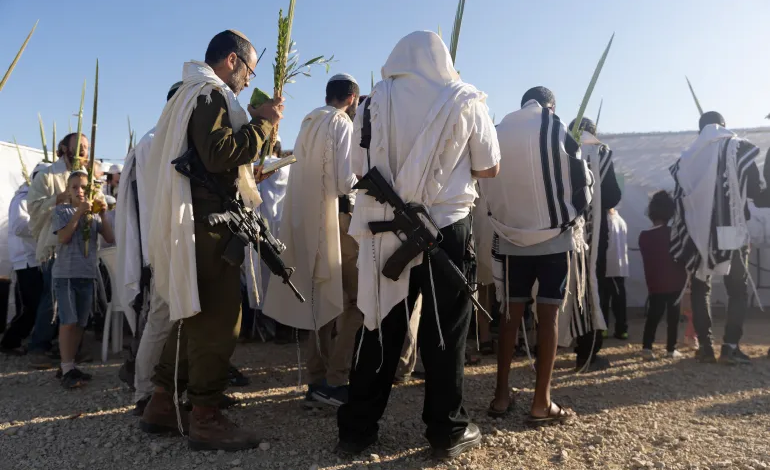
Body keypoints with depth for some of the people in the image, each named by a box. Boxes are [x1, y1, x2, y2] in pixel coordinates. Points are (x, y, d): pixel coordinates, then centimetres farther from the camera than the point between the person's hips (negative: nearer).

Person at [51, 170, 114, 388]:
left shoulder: (94, 214, 10)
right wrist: (78, 213, -16)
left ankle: (70, 366, 18)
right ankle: (67, 371, -5)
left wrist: (103, 215, -8)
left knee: (80, 323, 8)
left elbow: (111, 239, 1)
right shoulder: (61, 211, 1)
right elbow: (63, 237, -13)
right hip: (65, 273, -4)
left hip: (88, 274, 4)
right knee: (68, 321, -9)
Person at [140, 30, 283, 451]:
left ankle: (162, 404, 21)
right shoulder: (210, 94, -8)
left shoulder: (192, 93, 24)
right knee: (218, 320, -7)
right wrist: (262, 123, -13)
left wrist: (250, 121, 18)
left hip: (196, 223, 11)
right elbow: (218, 154, -22)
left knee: (195, 316, 14)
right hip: (210, 223, -10)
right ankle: (205, 419, -1)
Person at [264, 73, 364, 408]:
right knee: (354, 298, -3)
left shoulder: (307, 124, 18)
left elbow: (309, 175, 16)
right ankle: (334, 381, -3)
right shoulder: (343, 124, -6)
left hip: (307, 220, 8)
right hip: (336, 217, -8)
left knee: (323, 299, 12)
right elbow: (347, 181, -16)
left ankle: (318, 379, 17)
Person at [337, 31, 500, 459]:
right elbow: (490, 168, 4)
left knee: (381, 330, 10)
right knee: (445, 333, 8)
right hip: (448, 228, -1)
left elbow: (360, 168, 6)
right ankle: (448, 431, 18)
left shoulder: (375, 101, 2)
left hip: (388, 231, 2)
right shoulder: (465, 99, 0)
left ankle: (357, 429, 19)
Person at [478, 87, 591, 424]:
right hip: (553, 237, -3)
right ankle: (542, 402, 6)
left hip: (509, 238, 3)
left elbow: (485, 189, 7)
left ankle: (501, 395, 15)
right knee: (548, 315, 2)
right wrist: (571, 218, 15)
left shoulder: (496, 133, 3)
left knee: (510, 314, 10)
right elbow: (583, 183, -1)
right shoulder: (558, 131, -4)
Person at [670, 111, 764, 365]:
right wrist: (762, 194, 23)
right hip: (731, 231, -2)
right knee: (737, 289, 7)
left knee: (700, 289, 11)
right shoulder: (738, 148, 3)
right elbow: (757, 192, 1)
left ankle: (705, 346, 8)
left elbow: (680, 199, 8)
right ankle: (730, 347, -2)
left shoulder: (687, 158, 10)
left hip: (697, 233, 2)